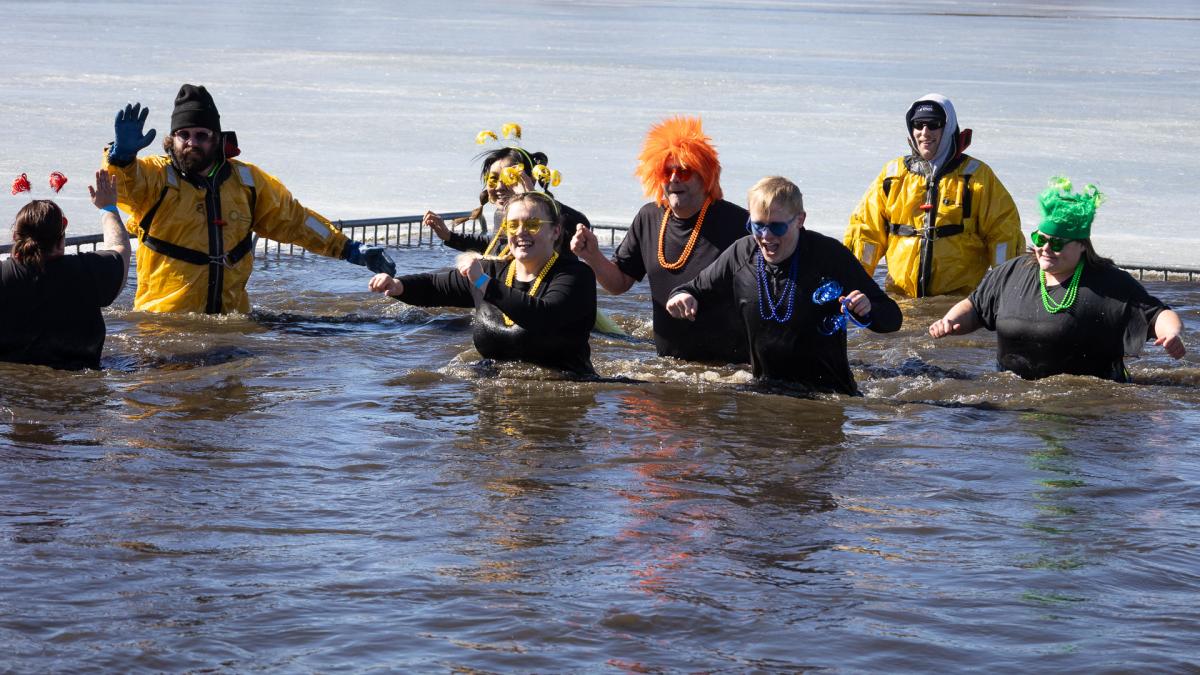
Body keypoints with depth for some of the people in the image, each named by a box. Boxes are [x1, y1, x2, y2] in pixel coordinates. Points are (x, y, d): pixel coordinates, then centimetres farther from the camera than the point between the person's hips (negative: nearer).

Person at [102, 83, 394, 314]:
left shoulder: (246, 180, 13)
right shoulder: (154, 176, 1)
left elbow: (293, 219, 22)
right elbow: (119, 183, -19)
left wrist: (350, 250, 20)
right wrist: (122, 154, -42)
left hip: (231, 314, 4)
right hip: (164, 321, -4)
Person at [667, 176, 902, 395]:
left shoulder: (830, 255, -6)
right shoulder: (741, 254, 4)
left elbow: (891, 318, -3)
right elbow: (698, 289, 21)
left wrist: (867, 310, -26)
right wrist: (683, 297, -4)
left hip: (829, 391, -4)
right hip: (764, 388, 4)